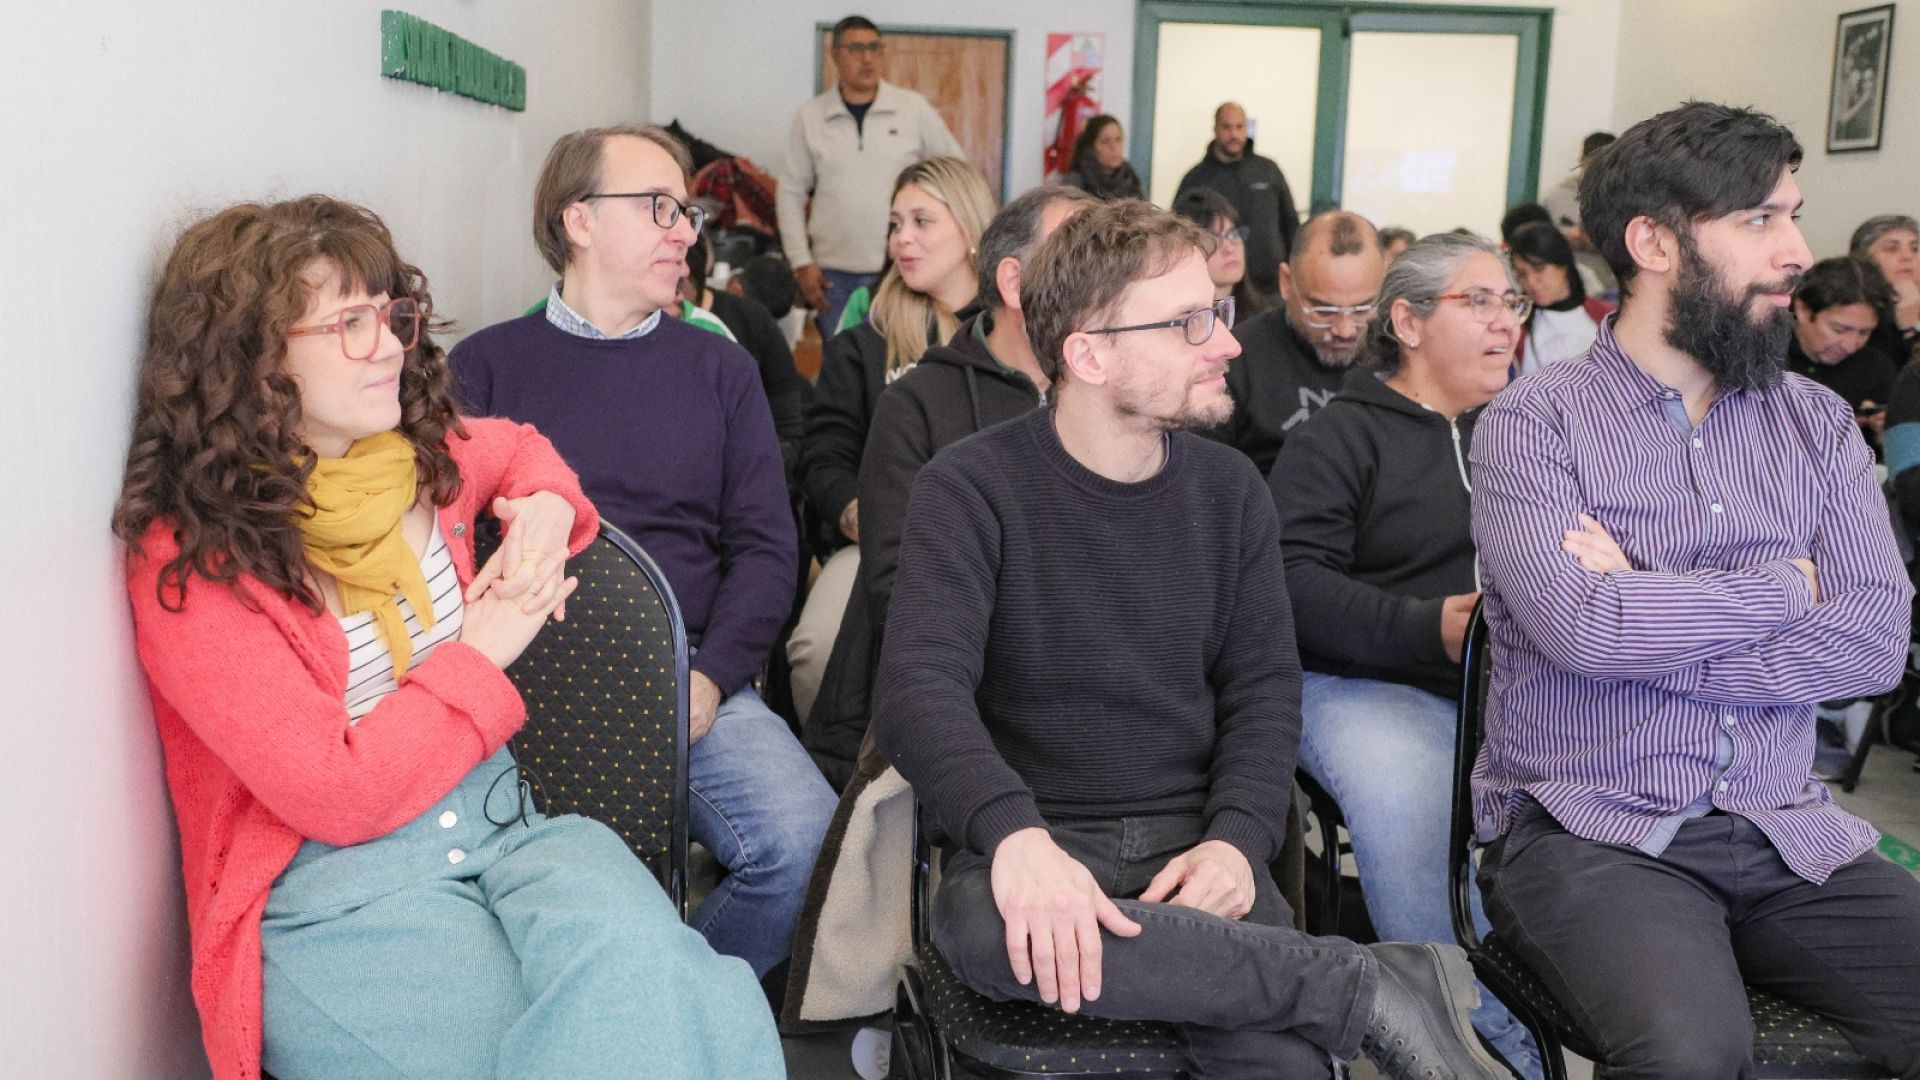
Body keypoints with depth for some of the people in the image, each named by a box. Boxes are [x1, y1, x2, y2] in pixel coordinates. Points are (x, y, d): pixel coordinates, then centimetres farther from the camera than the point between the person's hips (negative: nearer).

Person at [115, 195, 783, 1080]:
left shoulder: (422, 458, 7)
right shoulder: (187, 566, -10)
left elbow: (519, 447, 33)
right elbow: (336, 793, -13)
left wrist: (546, 509, 10)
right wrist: (482, 656, -5)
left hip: (502, 820, 5)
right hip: (331, 890, -5)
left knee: (647, 968, -30)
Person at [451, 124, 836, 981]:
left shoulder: (720, 368, 17)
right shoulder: (487, 365, 11)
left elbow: (765, 546, 9)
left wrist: (708, 678, -7)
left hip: (691, 676, 2)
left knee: (803, 842, -24)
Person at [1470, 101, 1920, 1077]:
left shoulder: (1817, 423, 11)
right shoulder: (1534, 422, -3)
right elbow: (1580, 628, -18)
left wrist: (1649, 619, -11)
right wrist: (1783, 588, -5)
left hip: (1785, 833, 5)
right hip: (1584, 832, -4)